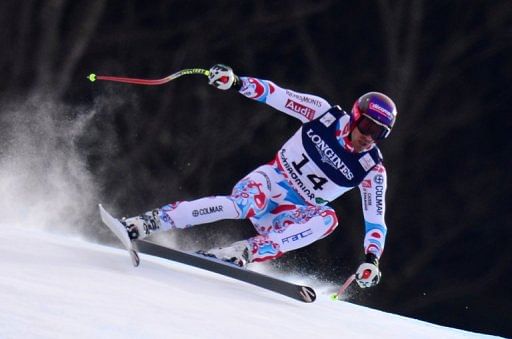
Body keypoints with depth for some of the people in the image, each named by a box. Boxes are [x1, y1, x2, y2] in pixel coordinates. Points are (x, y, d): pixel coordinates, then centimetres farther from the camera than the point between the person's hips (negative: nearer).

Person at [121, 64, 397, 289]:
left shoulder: (372, 170, -6)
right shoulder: (325, 114, -8)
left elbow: (376, 221, -4)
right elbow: (273, 94, -7)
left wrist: (371, 259, -21)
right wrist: (236, 82, -23)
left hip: (292, 216, 2)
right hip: (268, 182, -2)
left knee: (327, 219, -32)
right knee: (243, 205, -37)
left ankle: (246, 251, -39)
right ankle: (144, 223, -35)